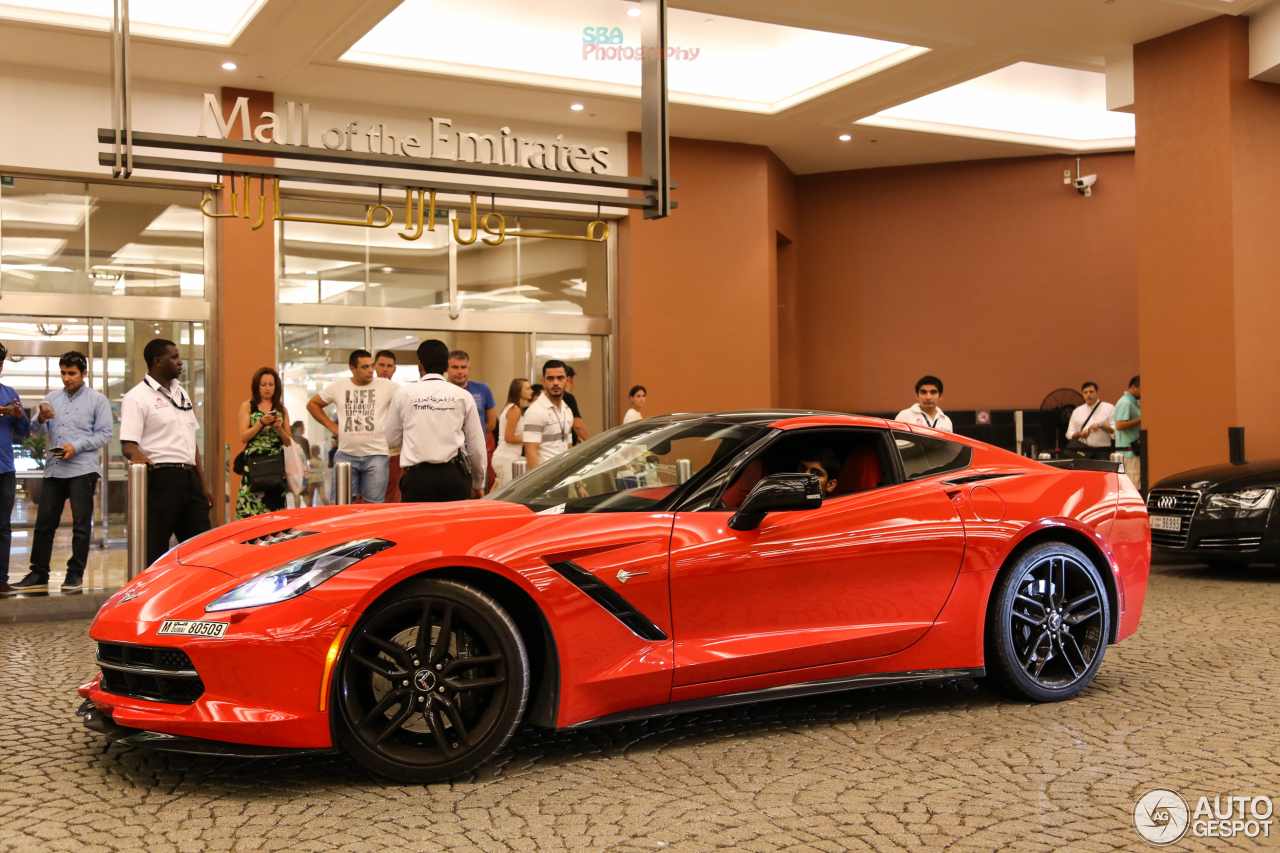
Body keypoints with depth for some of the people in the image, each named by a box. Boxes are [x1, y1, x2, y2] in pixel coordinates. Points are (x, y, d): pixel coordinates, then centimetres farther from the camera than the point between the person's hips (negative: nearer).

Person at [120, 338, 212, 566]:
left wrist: (203, 485, 20)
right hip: (161, 479, -7)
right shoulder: (137, 397, -4)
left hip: (189, 478, 8)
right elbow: (128, 445, -11)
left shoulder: (180, 392, 20)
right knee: (155, 550, -6)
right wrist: (137, 455, -35)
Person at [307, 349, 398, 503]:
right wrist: (331, 425, 10)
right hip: (346, 454, 2)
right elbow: (312, 404, 19)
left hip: (375, 454, -1)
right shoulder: (337, 387, 6)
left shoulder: (386, 386, -1)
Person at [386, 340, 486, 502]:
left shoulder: (404, 394, 3)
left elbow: (392, 439, 13)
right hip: (455, 476, 0)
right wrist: (478, 484, 20)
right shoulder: (463, 395, 4)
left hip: (417, 477, 0)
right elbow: (476, 446, 7)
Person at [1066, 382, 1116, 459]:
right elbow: (1070, 434, 14)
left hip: (1102, 452, -3)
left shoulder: (1109, 408, 7)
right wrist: (1079, 434, -6)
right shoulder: (1077, 411, 16)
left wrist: (1100, 425, -14)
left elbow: (1115, 430, -1)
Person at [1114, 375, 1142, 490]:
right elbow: (1119, 425, -23)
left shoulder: (1135, 403, 19)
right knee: (1134, 488, -11)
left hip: (1134, 451, 10)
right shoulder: (1125, 403, -13)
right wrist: (1141, 420, -22)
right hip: (1129, 451, -10)